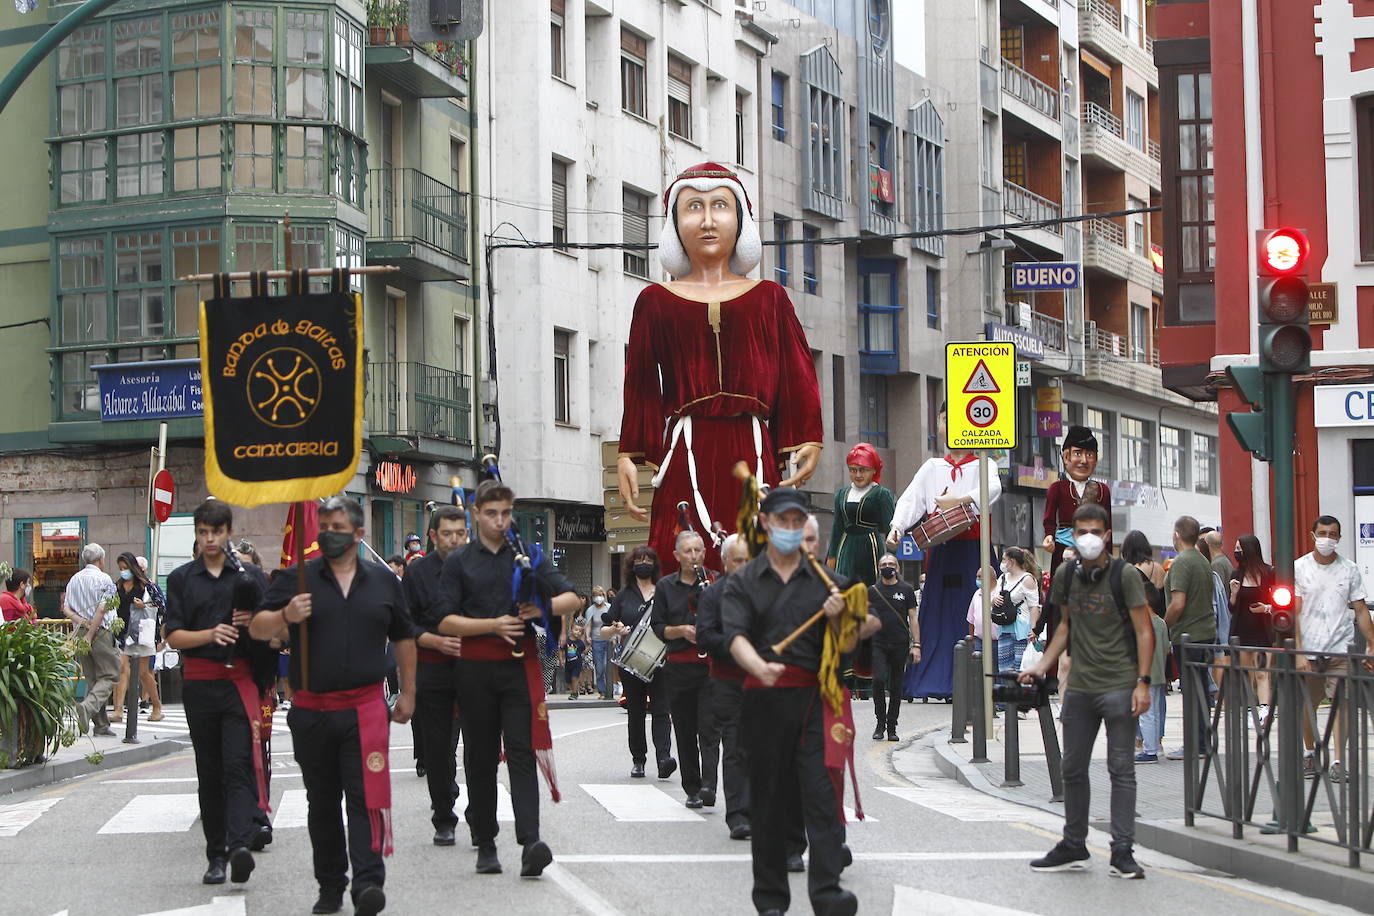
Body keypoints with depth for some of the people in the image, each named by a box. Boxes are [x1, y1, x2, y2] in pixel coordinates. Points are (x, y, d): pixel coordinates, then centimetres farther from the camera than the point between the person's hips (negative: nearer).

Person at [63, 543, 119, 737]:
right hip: (101, 632, -6)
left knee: (92, 678, 11)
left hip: (80, 632, 6)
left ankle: (101, 725, 10)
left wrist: (82, 622, -6)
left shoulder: (74, 580, 11)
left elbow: (66, 609, 5)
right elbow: (101, 609, -15)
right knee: (108, 676, -2)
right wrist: (90, 636, -15)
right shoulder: (103, 579, -7)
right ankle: (88, 706, -27)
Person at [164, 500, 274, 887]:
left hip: (240, 680, -1)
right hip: (199, 682, 2)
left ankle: (240, 844, -27)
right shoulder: (181, 578, 9)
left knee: (238, 765, -14)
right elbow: (174, 636, 1)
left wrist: (254, 622, -10)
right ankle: (216, 853, 10)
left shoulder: (250, 576, 8)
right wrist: (210, 634, -17)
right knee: (209, 772, 5)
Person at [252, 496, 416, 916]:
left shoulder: (383, 580, 10)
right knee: (322, 803, 9)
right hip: (311, 711, 1)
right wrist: (285, 616, -17)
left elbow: (403, 638, 19)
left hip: (365, 709, -1)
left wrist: (408, 692, 17)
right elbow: (257, 629, 3)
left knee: (366, 797, -12)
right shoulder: (297, 579, 5)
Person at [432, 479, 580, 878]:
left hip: (520, 665, 0)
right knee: (480, 757, 6)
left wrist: (543, 608, -10)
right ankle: (485, 843, 14)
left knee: (522, 753, -10)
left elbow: (572, 598, 10)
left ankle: (530, 843, -21)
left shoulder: (528, 557, 10)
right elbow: (446, 621, -1)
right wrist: (493, 625, -13)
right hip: (476, 668, 1)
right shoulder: (459, 562, 6)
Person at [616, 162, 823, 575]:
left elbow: (798, 378, 8)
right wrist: (628, 457, 0)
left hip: (752, 455, 1)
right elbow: (640, 386, 9)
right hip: (687, 457, -1)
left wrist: (809, 442, -5)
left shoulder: (768, 298, 15)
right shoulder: (657, 301, 13)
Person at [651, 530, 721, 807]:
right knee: (685, 732, 7)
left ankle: (708, 786, -20)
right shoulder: (666, 586, 8)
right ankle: (692, 789, 14)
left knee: (708, 729, -12)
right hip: (678, 668, 3)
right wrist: (681, 631, -10)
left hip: (711, 666, -3)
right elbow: (657, 627, 7)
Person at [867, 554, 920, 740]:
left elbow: (913, 618, 4)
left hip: (900, 646, 0)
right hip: (878, 644, 0)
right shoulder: (872, 590, 7)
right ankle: (880, 722, -4)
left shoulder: (907, 589, 5)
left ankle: (892, 728, 12)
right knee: (879, 679, -18)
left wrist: (916, 645, -3)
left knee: (896, 687, 4)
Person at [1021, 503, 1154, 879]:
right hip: (1080, 688, 6)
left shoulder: (1124, 576, -8)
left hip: (1119, 687, -6)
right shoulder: (1066, 576, 8)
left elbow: (1144, 631, -8)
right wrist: (1044, 664, 9)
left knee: (1121, 769, -4)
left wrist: (1143, 682, -15)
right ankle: (1074, 846, 22)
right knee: (1073, 768, 11)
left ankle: (1122, 852, -1)